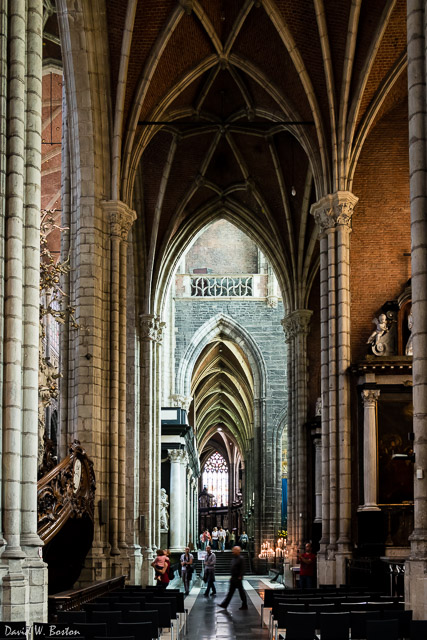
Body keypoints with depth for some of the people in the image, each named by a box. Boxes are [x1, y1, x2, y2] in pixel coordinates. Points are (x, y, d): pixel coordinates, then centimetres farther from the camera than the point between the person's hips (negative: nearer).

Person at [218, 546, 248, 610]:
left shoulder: (240, 559, -15)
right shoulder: (234, 558, 13)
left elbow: (242, 569, -18)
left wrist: (240, 577, -21)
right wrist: (232, 576, 17)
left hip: (238, 578, -9)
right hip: (233, 578, 9)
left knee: (241, 592, 1)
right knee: (230, 591, 10)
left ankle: (244, 605, 10)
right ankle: (225, 605, 11)